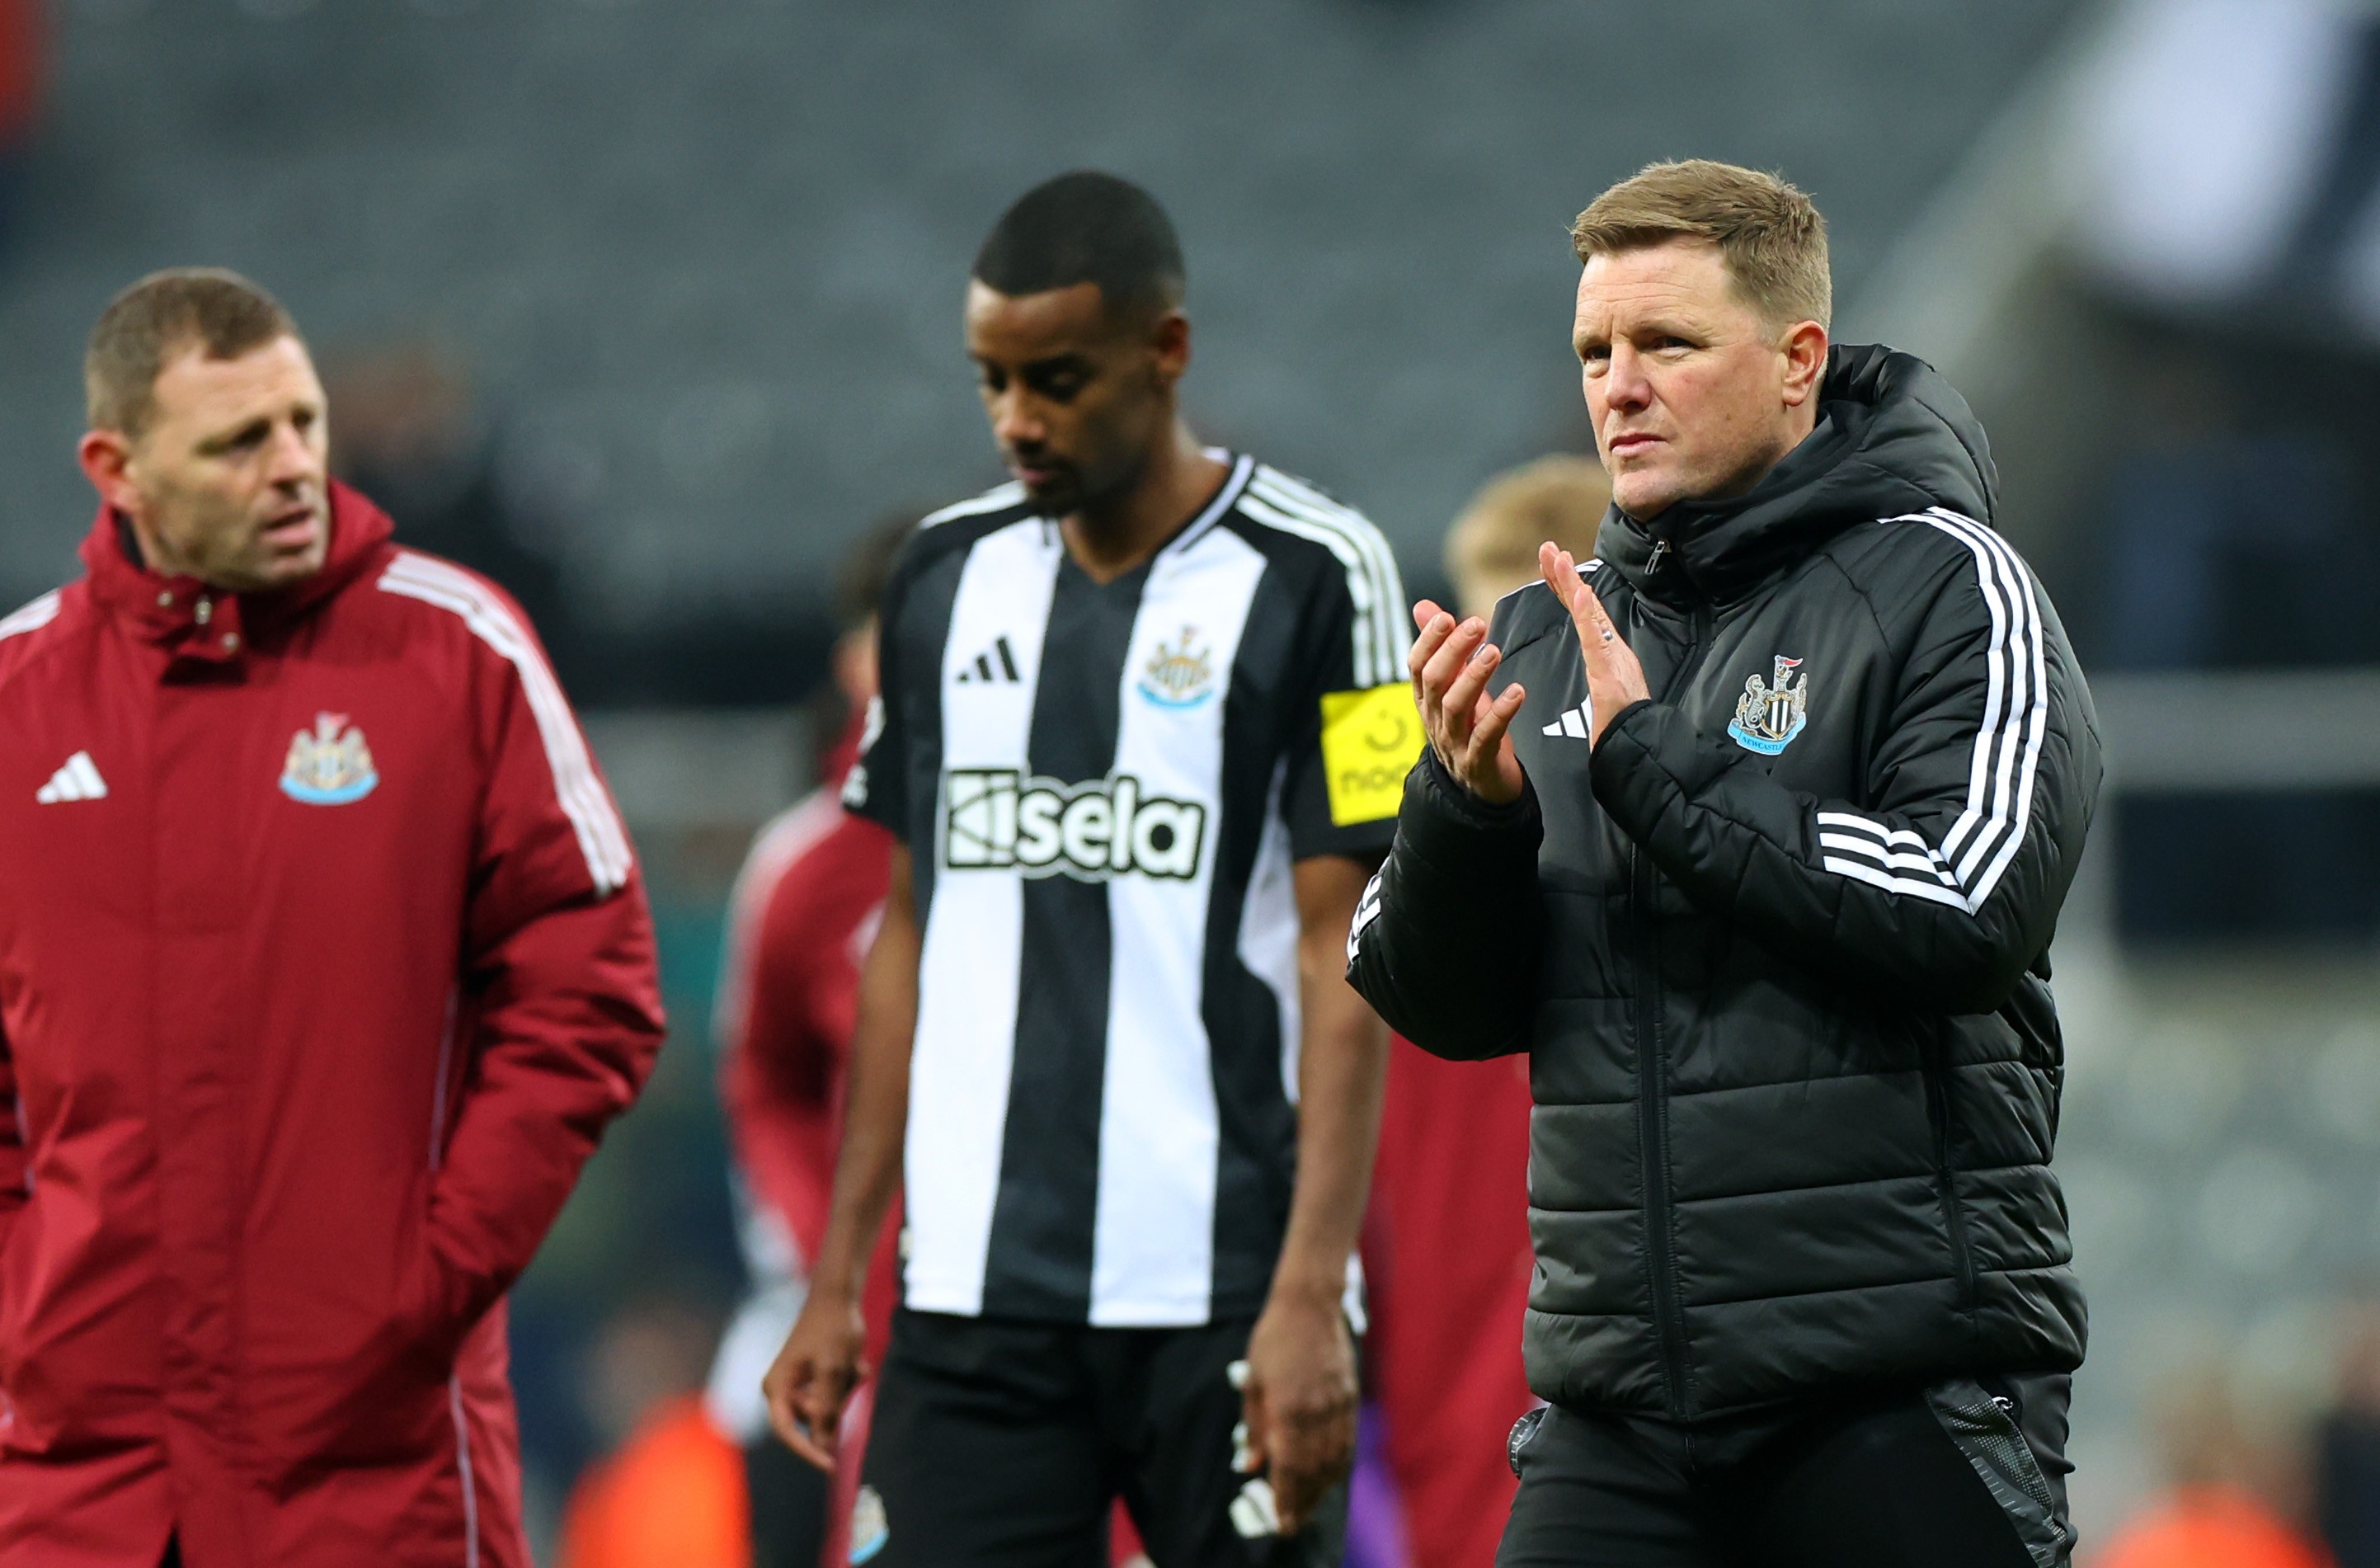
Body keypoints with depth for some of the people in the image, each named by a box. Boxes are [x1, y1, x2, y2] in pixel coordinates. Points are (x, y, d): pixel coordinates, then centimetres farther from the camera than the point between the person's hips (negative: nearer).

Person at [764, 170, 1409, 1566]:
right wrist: (837, 1277, 14)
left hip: (1224, 1297, -4)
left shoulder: (1310, 578, -3)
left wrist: (1309, 1297, -14)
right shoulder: (948, 577, 12)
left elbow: (1343, 956, -7)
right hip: (974, 1292, 4)